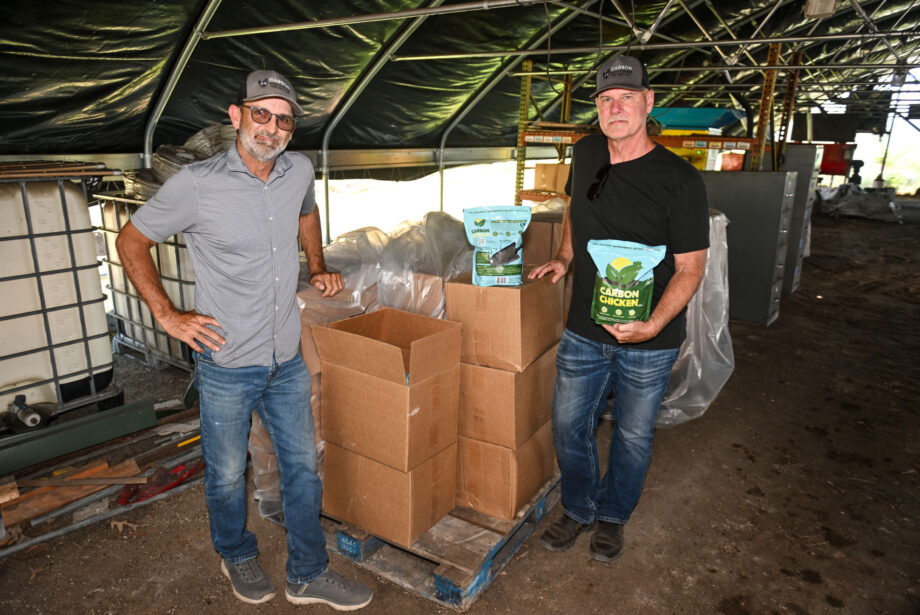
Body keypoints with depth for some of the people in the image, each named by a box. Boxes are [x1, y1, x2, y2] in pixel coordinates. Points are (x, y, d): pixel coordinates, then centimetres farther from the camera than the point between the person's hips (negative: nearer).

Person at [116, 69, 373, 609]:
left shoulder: (299, 171, -1)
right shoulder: (196, 184, -14)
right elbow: (132, 242, -2)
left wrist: (318, 268, 15)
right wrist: (167, 314, -7)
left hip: (288, 361, 4)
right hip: (227, 366, -4)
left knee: (303, 465, 13)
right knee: (228, 473, 15)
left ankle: (309, 574, 32)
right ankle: (237, 556, 44)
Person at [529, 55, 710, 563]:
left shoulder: (679, 180, -14)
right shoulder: (586, 153, 1)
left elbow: (690, 268, -12)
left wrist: (652, 326, -25)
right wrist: (565, 256, 7)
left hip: (649, 339, -4)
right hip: (584, 331, 4)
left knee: (633, 435, 14)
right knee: (569, 425, 13)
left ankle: (613, 516, 40)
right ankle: (578, 510, 38)